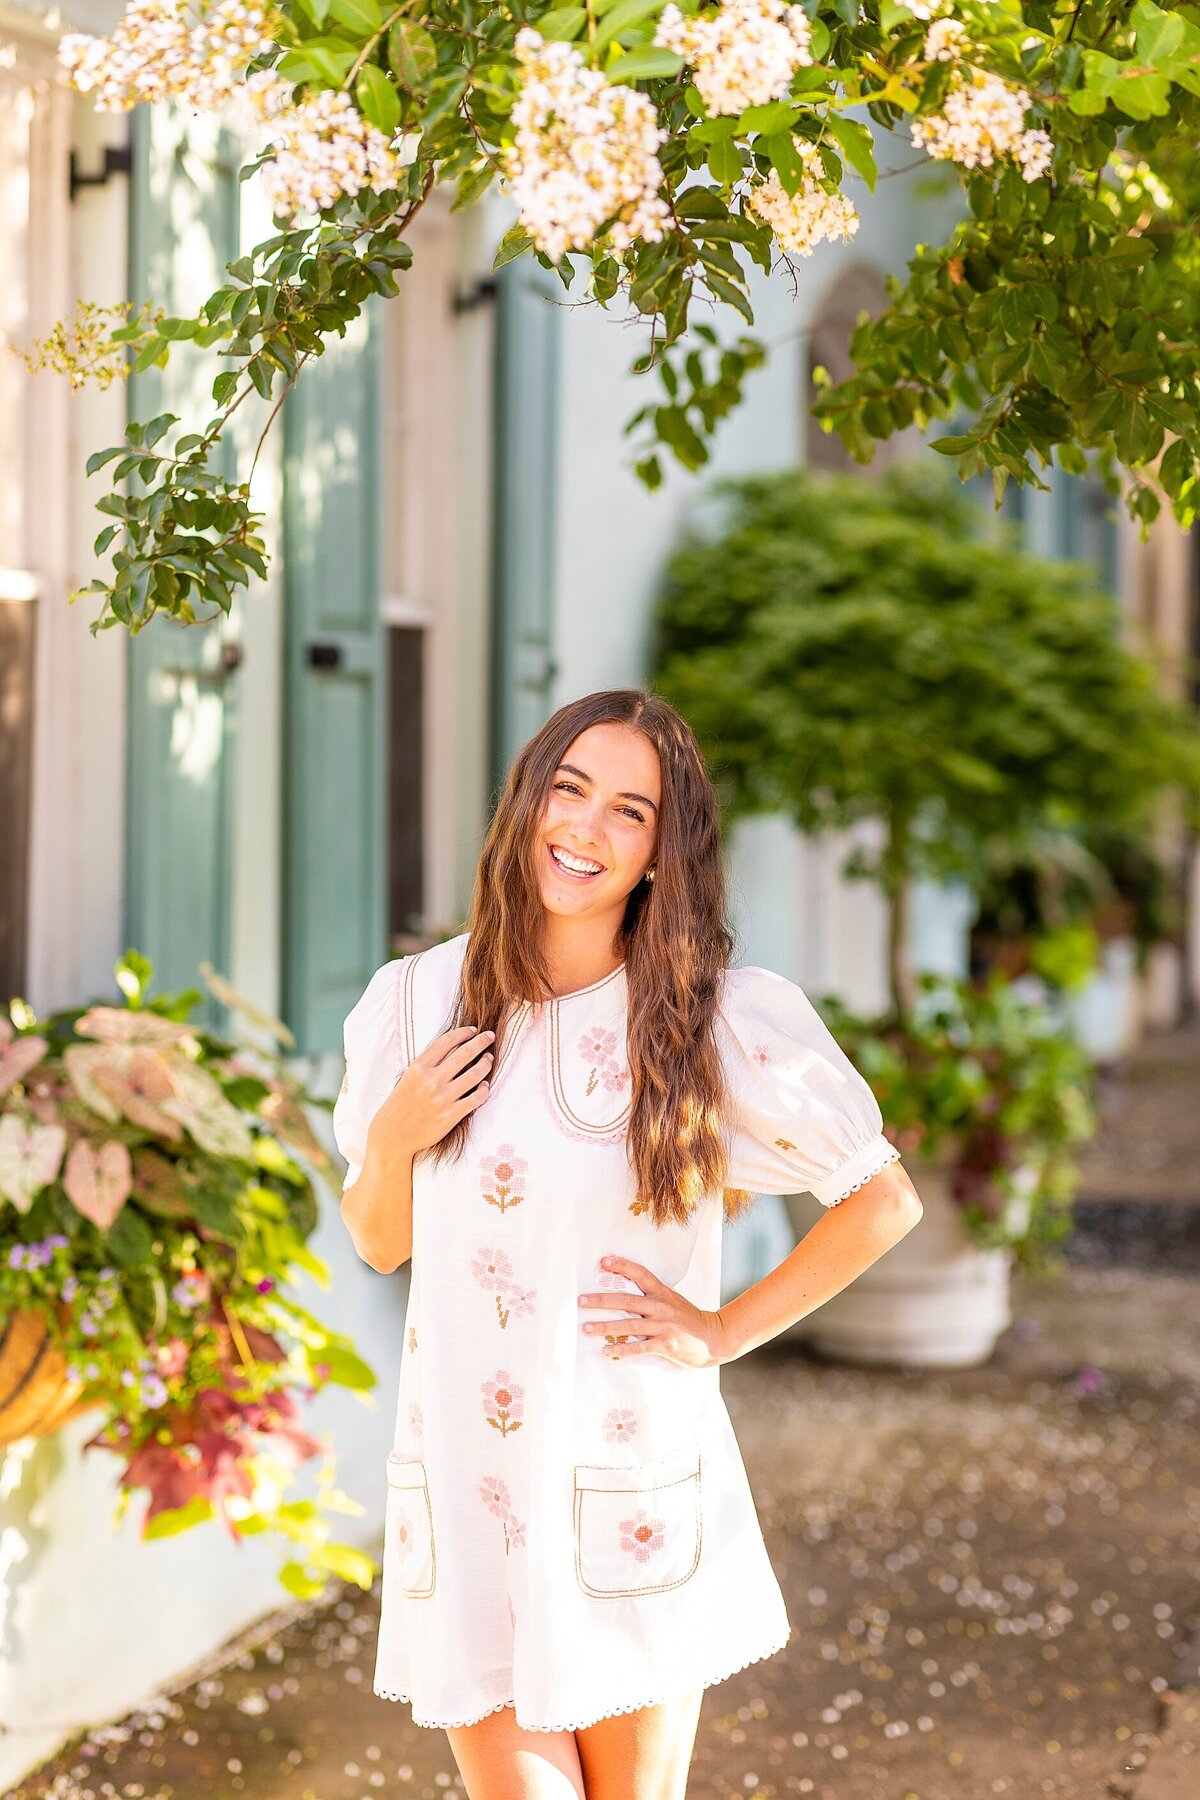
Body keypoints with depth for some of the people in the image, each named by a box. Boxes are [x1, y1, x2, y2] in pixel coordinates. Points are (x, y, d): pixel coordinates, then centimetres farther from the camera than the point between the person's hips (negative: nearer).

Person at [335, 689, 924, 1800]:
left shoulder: (717, 1021, -5)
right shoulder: (417, 1001, 4)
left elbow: (884, 1201, 2)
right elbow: (380, 1243, 12)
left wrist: (726, 1331, -2)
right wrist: (393, 1136, -7)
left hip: (628, 1476, -2)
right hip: (464, 1471, 2)